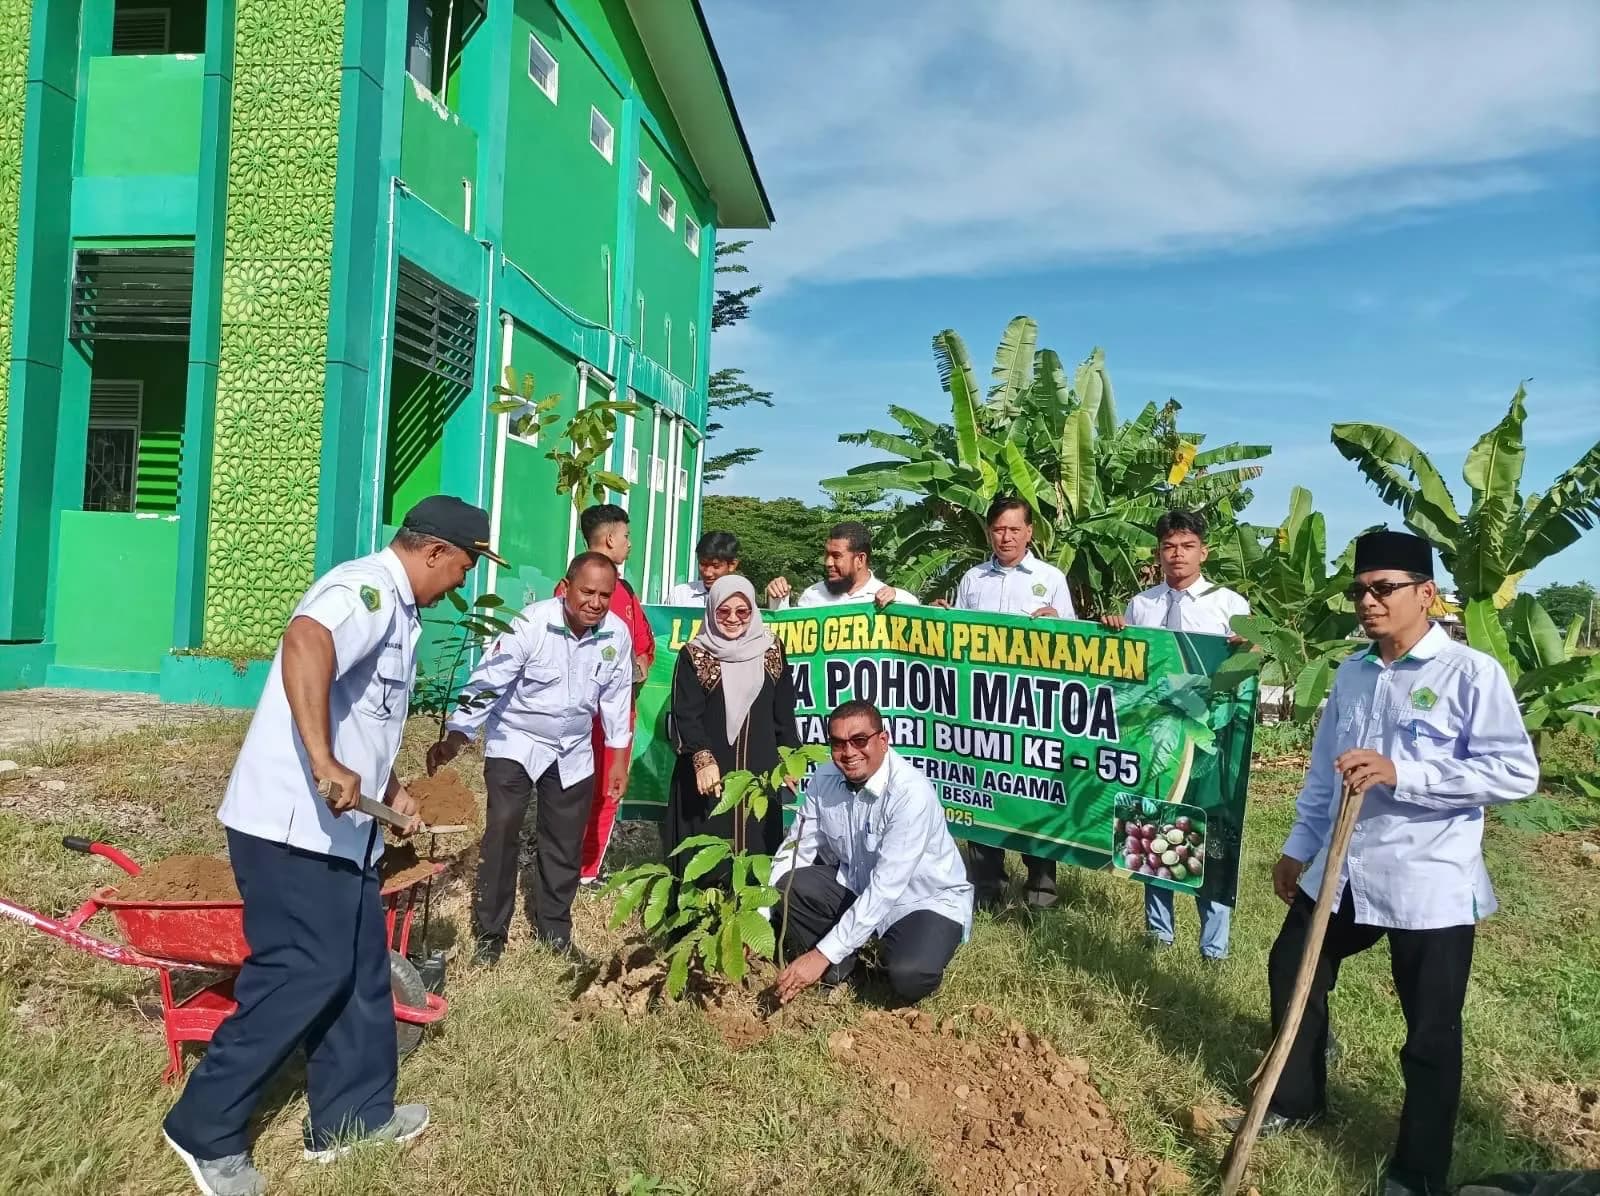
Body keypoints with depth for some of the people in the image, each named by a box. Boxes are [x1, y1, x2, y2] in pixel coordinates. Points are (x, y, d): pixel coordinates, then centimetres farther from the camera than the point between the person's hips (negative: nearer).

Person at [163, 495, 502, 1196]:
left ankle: (351, 1114, 28)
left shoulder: (395, 606, 16)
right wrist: (324, 762, -44)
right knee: (303, 974, -3)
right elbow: (305, 642, -41)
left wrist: (388, 786, 30)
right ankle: (206, 1131, 16)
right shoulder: (367, 588, -18)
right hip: (295, 826, -10)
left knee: (359, 966, 14)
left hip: (339, 828, 10)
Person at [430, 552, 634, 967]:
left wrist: (618, 758, 5)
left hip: (573, 751, 4)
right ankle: (489, 934, 5)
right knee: (502, 832, -12)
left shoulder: (617, 634, -12)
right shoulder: (530, 624, -24)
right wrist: (456, 737, -38)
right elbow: (487, 683, -26)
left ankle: (554, 931, 29)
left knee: (565, 844, 11)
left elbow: (616, 696, 1)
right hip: (515, 743, -4)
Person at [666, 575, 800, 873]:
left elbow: (784, 710, 13)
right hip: (708, 770, -2)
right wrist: (702, 758, -20)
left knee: (756, 850, 2)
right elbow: (685, 714, -7)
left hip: (759, 770, 2)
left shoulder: (770, 651, 8)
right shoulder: (694, 655, 1)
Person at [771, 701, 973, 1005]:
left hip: (926, 901, -5)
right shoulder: (824, 779, -10)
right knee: (790, 887, -20)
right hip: (857, 888, 5)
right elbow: (793, 852, -5)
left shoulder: (911, 793, -30)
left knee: (908, 977, -33)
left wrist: (823, 954, -34)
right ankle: (831, 972, 3)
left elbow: (886, 889, -33)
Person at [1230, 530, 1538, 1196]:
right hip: (1339, 872, 7)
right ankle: (1295, 1101, 43)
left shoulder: (1470, 673, -12)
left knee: (1430, 1034, 8)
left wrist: (1400, 773, -25)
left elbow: (1517, 772, -18)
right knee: (1292, 975, 20)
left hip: (1429, 885, -6)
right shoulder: (1350, 674, 7)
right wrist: (1299, 846, 15)